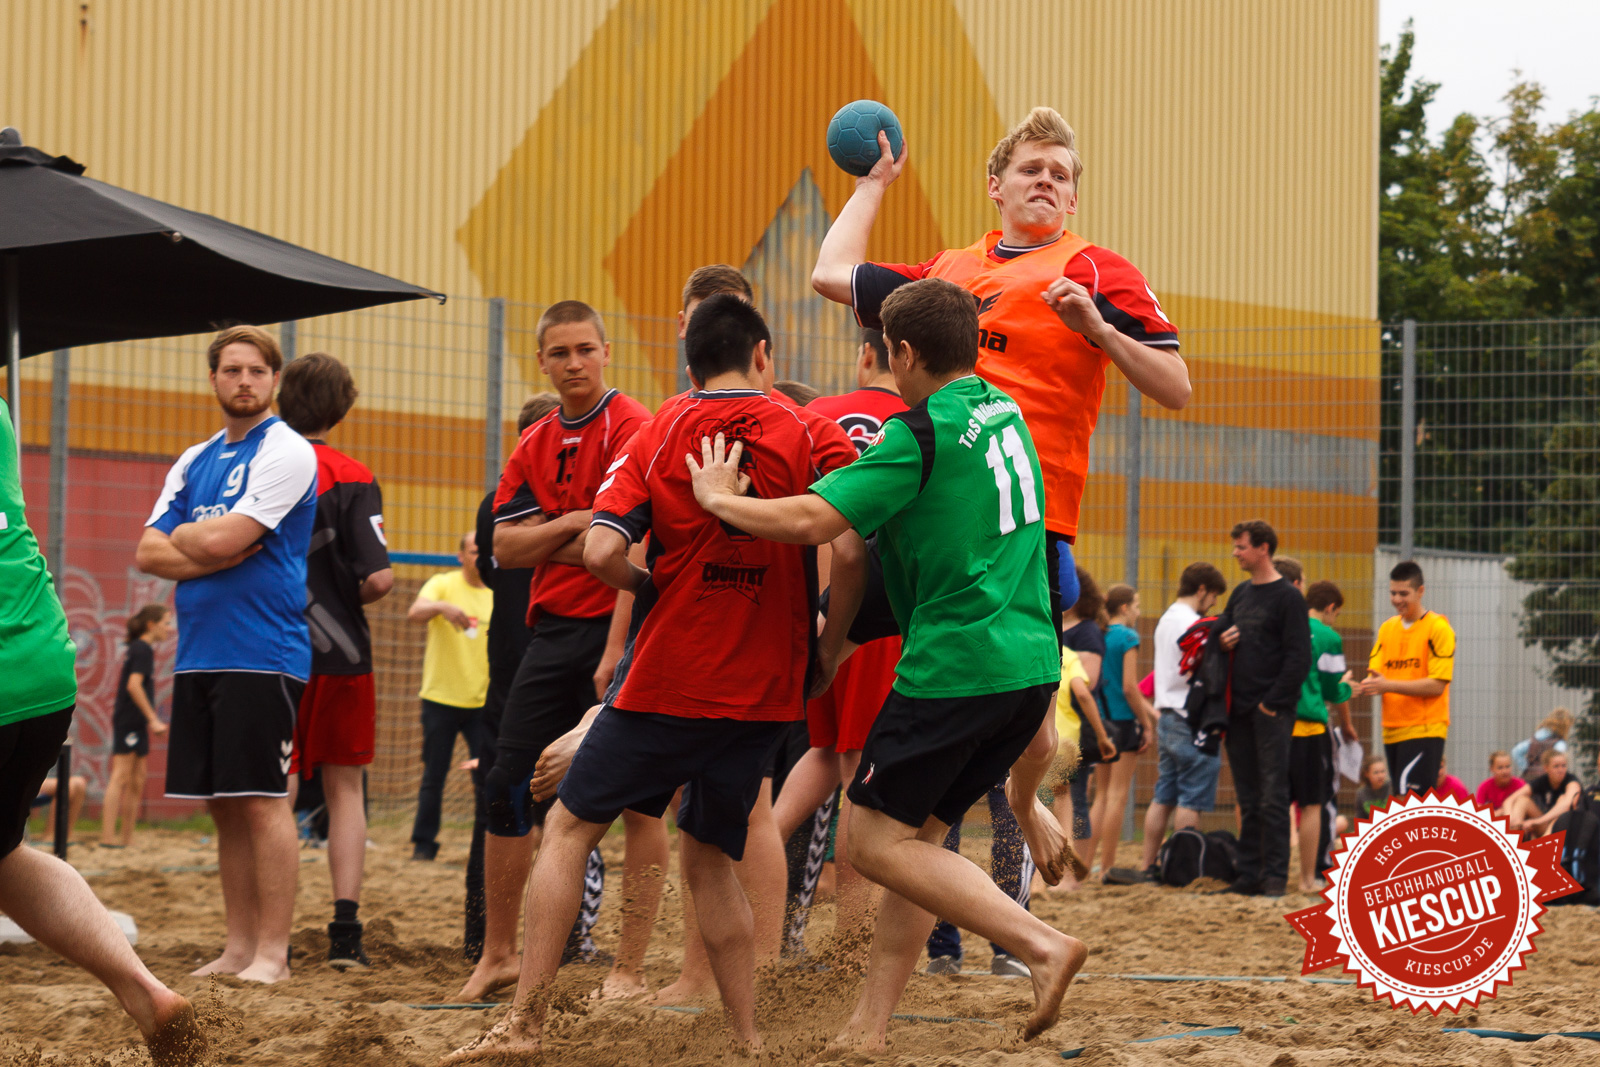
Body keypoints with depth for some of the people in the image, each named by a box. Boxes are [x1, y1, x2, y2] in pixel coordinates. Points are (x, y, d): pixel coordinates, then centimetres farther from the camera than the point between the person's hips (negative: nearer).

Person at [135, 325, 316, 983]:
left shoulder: (286, 452, -6)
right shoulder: (194, 462, 17)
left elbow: (220, 540, -16)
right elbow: (149, 553, 9)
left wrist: (181, 536, 4)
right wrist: (216, 555, -7)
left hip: (262, 652, -7)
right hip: (198, 654, 7)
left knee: (261, 800, -8)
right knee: (223, 806, 8)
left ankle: (272, 953, -7)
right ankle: (237, 946, 13)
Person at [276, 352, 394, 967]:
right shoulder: (350, 478, -8)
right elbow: (379, 578, -15)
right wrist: (347, 599, 6)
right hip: (339, 655, -2)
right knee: (344, 788, 9)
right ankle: (345, 931, 0)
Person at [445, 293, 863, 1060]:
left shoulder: (657, 437, 1)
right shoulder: (810, 437, 1)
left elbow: (601, 552, -11)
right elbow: (851, 549, -13)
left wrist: (653, 590, 9)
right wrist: (827, 650, 0)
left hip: (669, 680, -2)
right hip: (765, 689, 2)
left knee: (569, 829, 10)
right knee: (709, 858, 16)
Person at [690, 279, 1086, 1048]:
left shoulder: (919, 436, -13)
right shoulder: (1006, 416, 13)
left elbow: (811, 522, -20)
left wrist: (718, 499, -4)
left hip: (955, 666, -8)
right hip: (1032, 663, 8)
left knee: (875, 841, -1)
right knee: (915, 831, 14)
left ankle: (1041, 945, -14)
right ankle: (868, 1029, 14)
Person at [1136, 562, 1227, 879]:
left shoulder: (1165, 620, 17)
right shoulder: (1193, 624, -13)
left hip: (1166, 719, 9)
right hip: (1192, 722, -9)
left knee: (1163, 797, 10)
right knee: (1191, 800, -5)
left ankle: (1147, 865, 10)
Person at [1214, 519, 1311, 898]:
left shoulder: (1288, 597, -7)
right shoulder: (1241, 593, 15)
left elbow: (1299, 657, -11)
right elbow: (1219, 629, 24)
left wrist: (1272, 702, -15)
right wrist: (1222, 639, 0)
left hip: (1272, 711, -7)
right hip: (1240, 711, 7)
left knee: (1273, 798, -6)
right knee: (1248, 799, 9)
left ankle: (1275, 876, -4)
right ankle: (1249, 874, 11)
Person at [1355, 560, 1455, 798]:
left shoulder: (1438, 628, -6)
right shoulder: (1387, 628, 14)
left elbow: (1437, 685, -13)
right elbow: (1374, 673, 9)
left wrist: (1389, 685, -21)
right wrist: (1369, 686, -16)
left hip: (1425, 731, -7)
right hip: (1392, 731, 7)